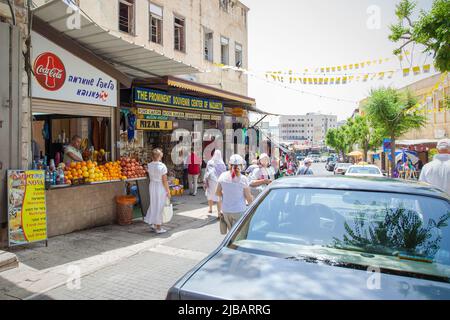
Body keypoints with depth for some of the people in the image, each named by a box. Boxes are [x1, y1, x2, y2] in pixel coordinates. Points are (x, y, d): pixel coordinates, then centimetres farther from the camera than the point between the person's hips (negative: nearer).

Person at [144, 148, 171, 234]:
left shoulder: (149, 165, -3)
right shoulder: (162, 166, -20)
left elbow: (150, 177, 6)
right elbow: (164, 181, -16)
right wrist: (168, 191, -8)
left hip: (152, 185, 6)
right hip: (160, 187, -6)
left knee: (153, 205, 19)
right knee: (159, 206, 5)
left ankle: (153, 224, 27)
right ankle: (158, 228, 15)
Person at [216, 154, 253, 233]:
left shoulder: (223, 176, -3)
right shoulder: (243, 179, -13)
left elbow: (218, 192, 7)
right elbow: (249, 198, -7)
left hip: (225, 210, 4)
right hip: (239, 211, -4)